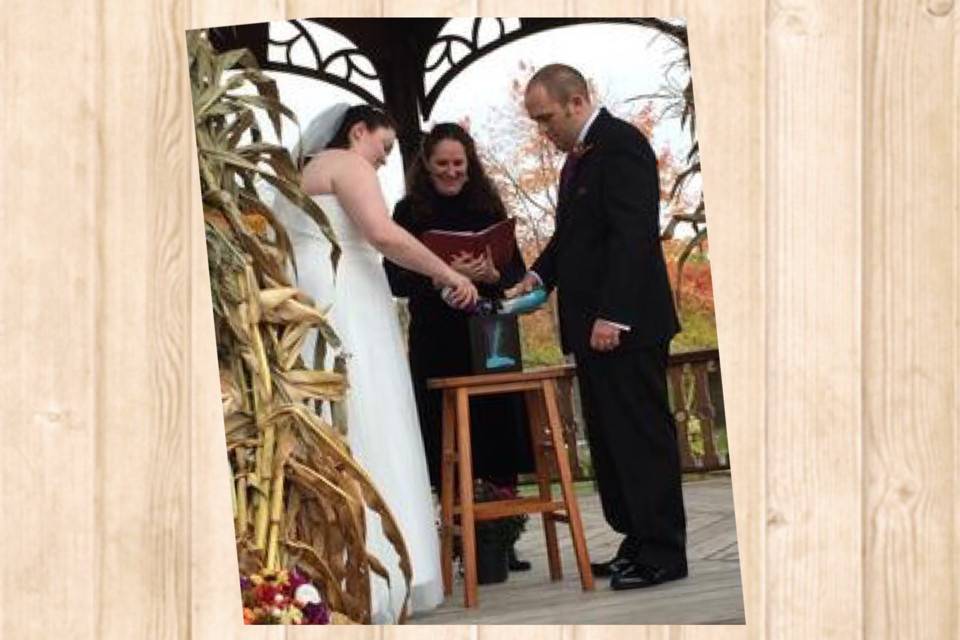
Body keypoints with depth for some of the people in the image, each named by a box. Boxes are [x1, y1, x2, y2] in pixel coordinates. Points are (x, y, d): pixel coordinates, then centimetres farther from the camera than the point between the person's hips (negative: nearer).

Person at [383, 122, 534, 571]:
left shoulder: (487, 207, 9)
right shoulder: (410, 212, 2)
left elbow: (517, 269, 7)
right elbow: (396, 279, -5)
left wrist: (492, 274, -15)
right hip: (435, 344, -2)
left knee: (500, 435, 1)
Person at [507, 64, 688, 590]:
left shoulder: (621, 144, -12)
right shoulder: (578, 155, 18)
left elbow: (632, 234, -20)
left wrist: (612, 314, -24)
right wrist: (537, 276, 11)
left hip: (625, 325, -10)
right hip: (593, 326, 10)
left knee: (643, 436, -5)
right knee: (609, 441, 11)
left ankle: (662, 553, 1)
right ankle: (637, 543, 18)